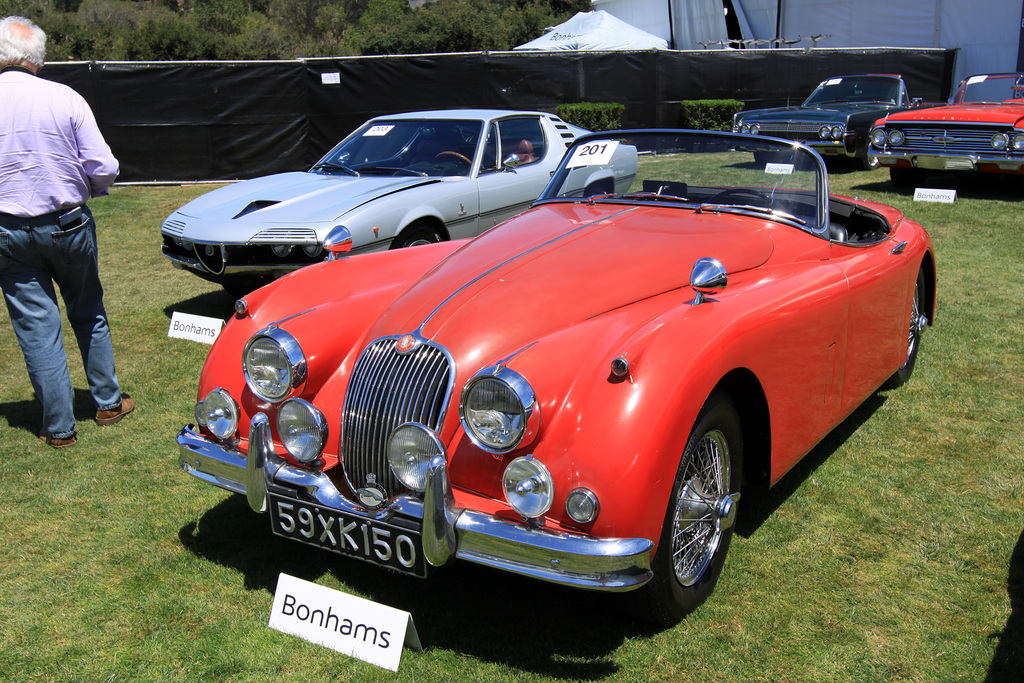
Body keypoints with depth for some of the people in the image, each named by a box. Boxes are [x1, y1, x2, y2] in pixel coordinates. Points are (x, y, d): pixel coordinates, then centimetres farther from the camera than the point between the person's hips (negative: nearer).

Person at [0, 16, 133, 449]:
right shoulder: (65, 99, -10)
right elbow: (104, 169, -10)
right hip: (69, 225, 0)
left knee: (36, 327, 6)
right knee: (89, 315, 17)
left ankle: (59, 427, 12)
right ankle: (108, 402, 28)